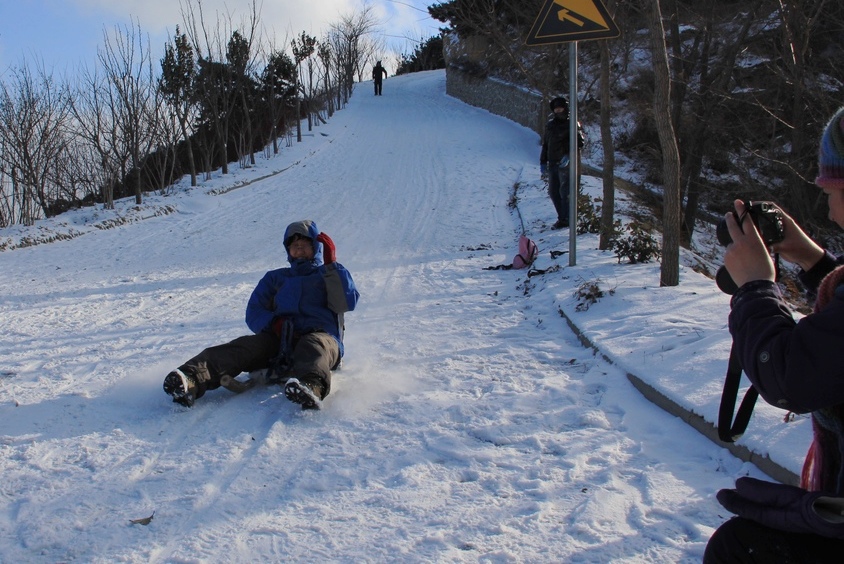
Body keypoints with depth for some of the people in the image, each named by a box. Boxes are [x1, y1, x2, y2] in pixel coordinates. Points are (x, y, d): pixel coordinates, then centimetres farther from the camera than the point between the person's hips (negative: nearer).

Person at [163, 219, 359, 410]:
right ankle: (191, 381, -52)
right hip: (280, 340, 3)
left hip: (322, 336, -3)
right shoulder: (275, 278, 31)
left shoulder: (329, 277, 22)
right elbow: (254, 313, 18)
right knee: (244, 346, -26)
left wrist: (331, 264, -4)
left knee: (315, 346, -38)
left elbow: (347, 303, 0)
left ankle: (311, 387, -73)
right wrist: (274, 323, -4)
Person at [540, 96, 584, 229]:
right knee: (553, 192, 7)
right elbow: (545, 144, 21)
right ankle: (562, 217, 16)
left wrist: (569, 155, -22)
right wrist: (543, 162, 16)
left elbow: (579, 142, -10)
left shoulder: (571, 124, -2)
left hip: (565, 163, -6)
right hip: (552, 163, 6)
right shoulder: (550, 125, 16)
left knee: (565, 192, -8)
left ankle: (566, 219, -1)